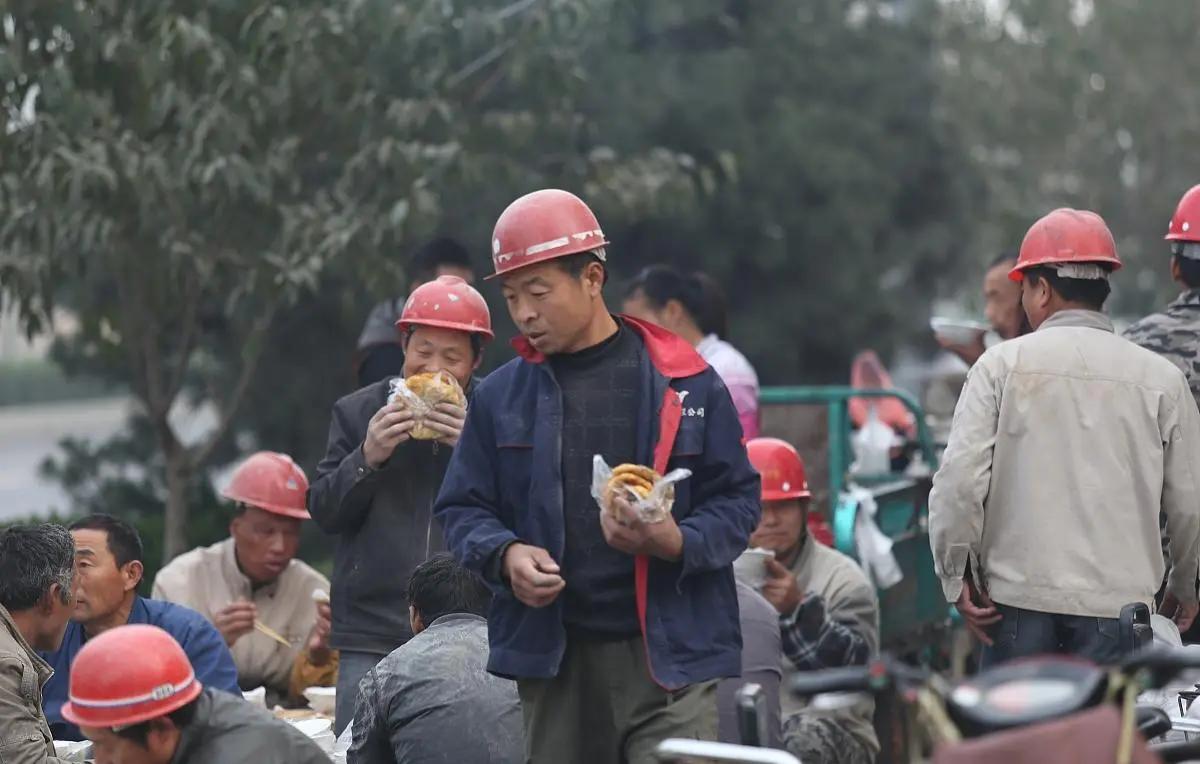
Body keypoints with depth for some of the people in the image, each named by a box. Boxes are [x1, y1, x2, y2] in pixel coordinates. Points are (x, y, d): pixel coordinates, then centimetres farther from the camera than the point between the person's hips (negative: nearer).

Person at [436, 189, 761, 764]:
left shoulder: (685, 382, 2)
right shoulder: (500, 396, 10)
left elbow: (737, 500, 4)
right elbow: (462, 508, 14)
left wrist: (674, 541, -16)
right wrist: (505, 554, -7)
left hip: (670, 649, -3)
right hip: (551, 656, 3)